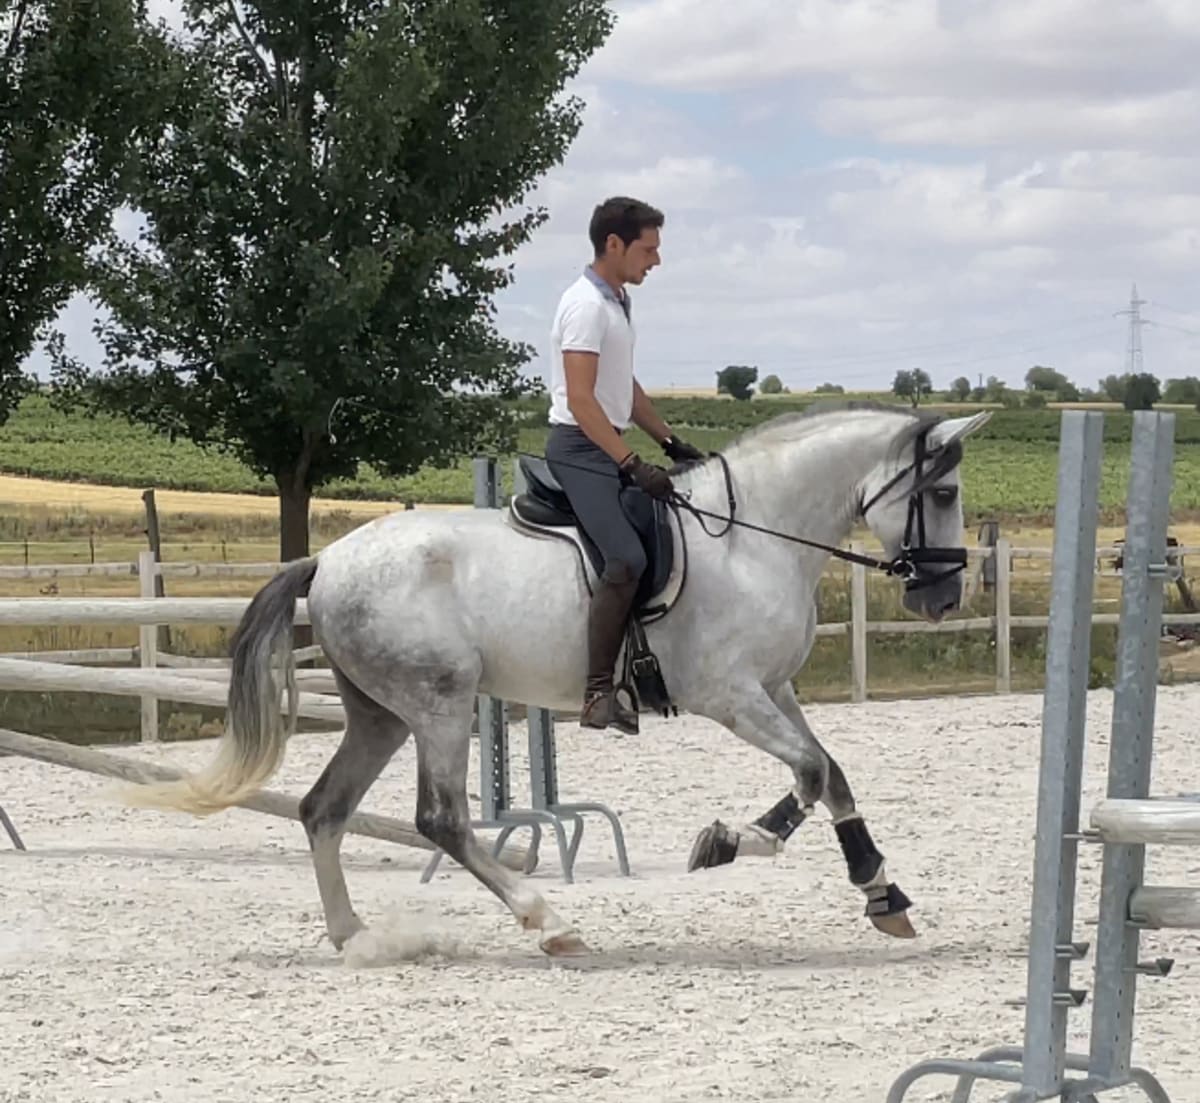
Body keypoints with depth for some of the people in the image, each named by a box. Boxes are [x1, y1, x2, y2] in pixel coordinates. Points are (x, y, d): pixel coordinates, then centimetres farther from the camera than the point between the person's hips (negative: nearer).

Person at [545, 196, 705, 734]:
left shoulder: (619, 301, 15)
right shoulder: (586, 305, -15)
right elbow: (580, 400, -22)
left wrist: (670, 442, 20)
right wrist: (632, 464, -24)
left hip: (607, 447, 10)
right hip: (580, 447, -10)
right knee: (626, 558, -23)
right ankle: (598, 694, -24)